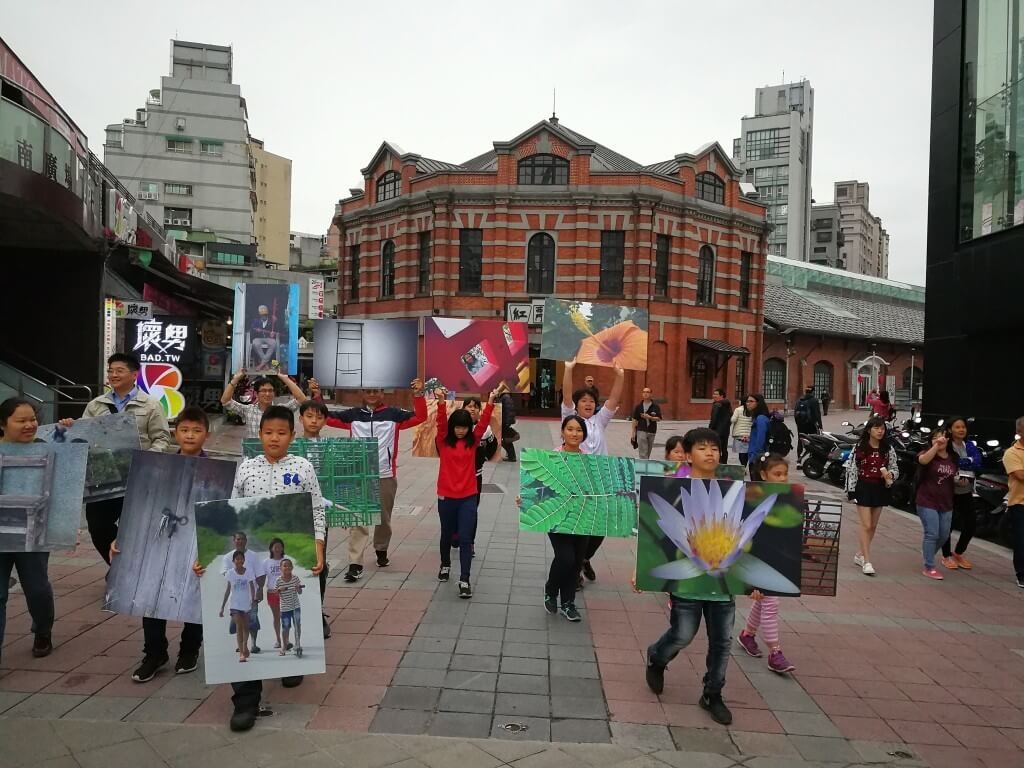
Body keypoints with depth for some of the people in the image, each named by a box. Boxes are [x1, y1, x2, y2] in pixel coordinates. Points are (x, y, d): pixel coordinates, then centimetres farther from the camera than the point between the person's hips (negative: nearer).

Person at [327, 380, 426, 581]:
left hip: (386, 476, 0)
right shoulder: (352, 415, 5)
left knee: (383, 518, 16)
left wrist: (418, 394, -17)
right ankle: (355, 564, -4)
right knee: (357, 521, -4)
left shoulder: (393, 414, 2)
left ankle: (381, 551, 38)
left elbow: (420, 416, -5)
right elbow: (326, 417, 5)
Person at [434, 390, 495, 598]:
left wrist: (490, 402, -20)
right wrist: (441, 402, -33)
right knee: (447, 534, 17)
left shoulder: (472, 441, 3)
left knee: (465, 538, -4)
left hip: (468, 497, 0)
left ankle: (464, 581, -3)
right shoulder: (444, 441, -2)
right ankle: (445, 565, 42)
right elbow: (441, 422, -17)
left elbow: (483, 422, -8)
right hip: (446, 496, 0)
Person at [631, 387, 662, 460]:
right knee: (643, 453, -11)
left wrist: (649, 417, -19)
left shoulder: (656, 406, 2)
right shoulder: (638, 406, 4)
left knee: (648, 453, 11)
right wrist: (633, 432, 4)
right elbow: (635, 420, 7)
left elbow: (659, 418, -2)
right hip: (641, 431, -1)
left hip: (652, 431, 1)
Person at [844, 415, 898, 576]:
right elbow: (851, 469, -6)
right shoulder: (859, 448, -7)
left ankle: (860, 555, 26)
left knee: (873, 525, 11)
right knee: (866, 525, -7)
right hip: (864, 487, -4)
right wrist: (851, 490, -9)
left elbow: (895, 469, 8)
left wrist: (890, 474, -15)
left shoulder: (888, 449, 2)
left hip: (880, 489, 4)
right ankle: (867, 561, -3)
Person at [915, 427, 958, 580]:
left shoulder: (953, 458, 9)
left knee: (944, 535, 14)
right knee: (932, 534, -7)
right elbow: (923, 460, -34)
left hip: (946, 504, 6)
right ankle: (929, 568, 1)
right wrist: (936, 445, -41)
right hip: (927, 502, -6)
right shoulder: (927, 454, -8)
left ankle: (929, 556, 37)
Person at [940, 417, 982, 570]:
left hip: (966, 492, 5)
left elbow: (978, 464, -9)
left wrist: (959, 462, -20)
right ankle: (946, 556, 18)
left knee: (970, 524, 8)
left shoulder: (971, 446, 6)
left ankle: (959, 553, 29)